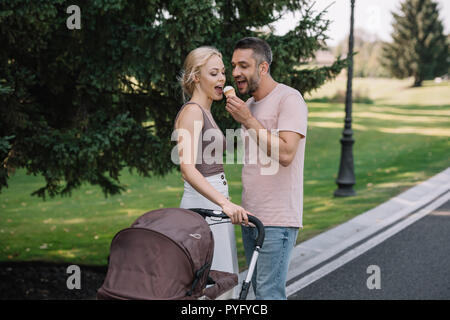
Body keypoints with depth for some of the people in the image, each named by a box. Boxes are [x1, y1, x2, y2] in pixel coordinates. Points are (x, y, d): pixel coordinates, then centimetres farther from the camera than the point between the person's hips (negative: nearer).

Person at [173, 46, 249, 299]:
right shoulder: (191, 111, -13)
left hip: (215, 202, 10)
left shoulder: (205, 113, 18)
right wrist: (225, 203, -35)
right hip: (203, 204, -10)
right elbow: (188, 169, -25)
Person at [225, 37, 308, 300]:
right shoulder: (249, 105, 17)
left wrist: (249, 121, -20)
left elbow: (285, 154, -22)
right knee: (260, 290, 11)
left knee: (269, 293, -11)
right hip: (250, 217, 8)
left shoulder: (289, 99, -10)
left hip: (278, 219, -8)